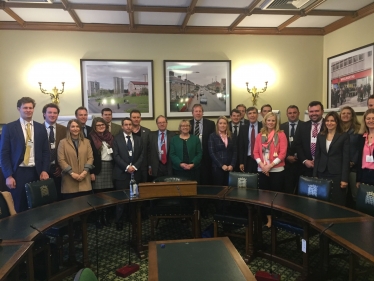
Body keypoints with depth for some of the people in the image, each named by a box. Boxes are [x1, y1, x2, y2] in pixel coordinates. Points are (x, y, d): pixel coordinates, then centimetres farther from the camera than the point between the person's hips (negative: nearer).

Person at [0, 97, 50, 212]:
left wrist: (44, 171, -2)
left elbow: (46, 151, 9)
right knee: (18, 208, 5)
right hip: (17, 172, -2)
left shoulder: (41, 128, 8)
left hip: (36, 172, 2)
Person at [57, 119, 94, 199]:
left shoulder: (86, 141, 12)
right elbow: (61, 160, -3)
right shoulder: (63, 142, 4)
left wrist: (85, 171, -8)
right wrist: (71, 173, -12)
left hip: (84, 180, 2)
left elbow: (90, 158, 6)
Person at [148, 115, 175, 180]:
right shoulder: (151, 135, 6)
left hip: (169, 167, -1)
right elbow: (149, 151, 5)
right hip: (156, 167, 1)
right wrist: (149, 166, 2)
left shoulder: (173, 135, 2)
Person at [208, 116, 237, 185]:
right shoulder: (212, 136, 0)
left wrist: (232, 165, -6)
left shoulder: (232, 136, 10)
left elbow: (235, 152, 7)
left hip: (230, 167, 3)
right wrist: (221, 165, -12)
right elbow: (211, 153, -6)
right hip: (217, 167, -3)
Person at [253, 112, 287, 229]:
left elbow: (283, 153, -8)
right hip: (262, 170, 4)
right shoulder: (260, 135, 9)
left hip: (277, 170, -3)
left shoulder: (281, 134, -1)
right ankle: (269, 220, 17)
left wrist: (271, 165, -15)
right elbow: (256, 152, 6)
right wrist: (262, 165, -10)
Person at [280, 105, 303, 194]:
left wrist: (299, 156, -10)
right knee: (287, 189, 1)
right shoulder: (282, 127, 9)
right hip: (286, 162, 1)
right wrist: (287, 157, -4)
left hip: (300, 162, -1)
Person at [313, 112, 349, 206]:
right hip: (322, 173, 4)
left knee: (337, 203, 2)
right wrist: (314, 175, 5)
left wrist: (344, 178, -12)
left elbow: (346, 158, -7)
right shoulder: (320, 135, 9)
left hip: (337, 174, -4)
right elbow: (317, 156, 10)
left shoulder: (344, 136, -3)